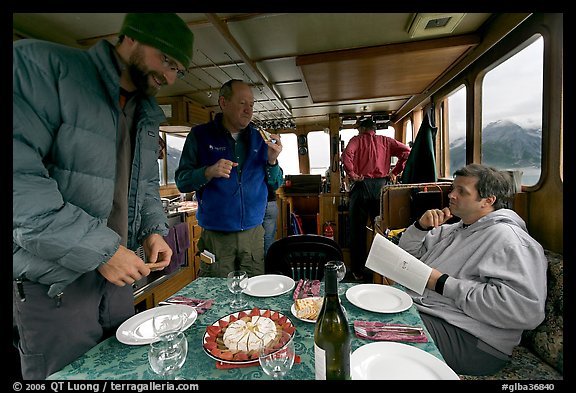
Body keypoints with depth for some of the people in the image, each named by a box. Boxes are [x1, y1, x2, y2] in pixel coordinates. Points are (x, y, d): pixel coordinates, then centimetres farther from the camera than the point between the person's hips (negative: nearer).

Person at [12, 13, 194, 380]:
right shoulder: (41, 64, -12)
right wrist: (98, 249, -24)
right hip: (53, 284, -6)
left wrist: (154, 230, -2)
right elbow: (18, 176, -24)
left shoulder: (148, 116, 8)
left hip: (116, 273, 6)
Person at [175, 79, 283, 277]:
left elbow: (274, 185, 8)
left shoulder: (259, 138, 6)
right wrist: (209, 172, -21)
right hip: (215, 236, -2)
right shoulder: (200, 135, -2)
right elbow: (182, 182, -3)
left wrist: (272, 161, -11)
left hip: (253, 233, 3)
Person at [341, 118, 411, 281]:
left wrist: (352, 174, -8)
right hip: (382, 185, 3)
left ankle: (358, 271, 12)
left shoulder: (357, 139, 7)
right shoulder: (385, 141, 16)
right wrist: (395, 172, 7)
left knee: (357, 230, 5)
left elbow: (347, 154, -14)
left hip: (362, 185, -3)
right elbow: (406, 151, 4)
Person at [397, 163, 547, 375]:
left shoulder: (506, 237, -10)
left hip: (469, 338, -8)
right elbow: (408, 252, 22)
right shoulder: (454, 229, 18)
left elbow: (526, 309, -23)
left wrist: (443, 283, -19)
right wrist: (422, 226, 2)